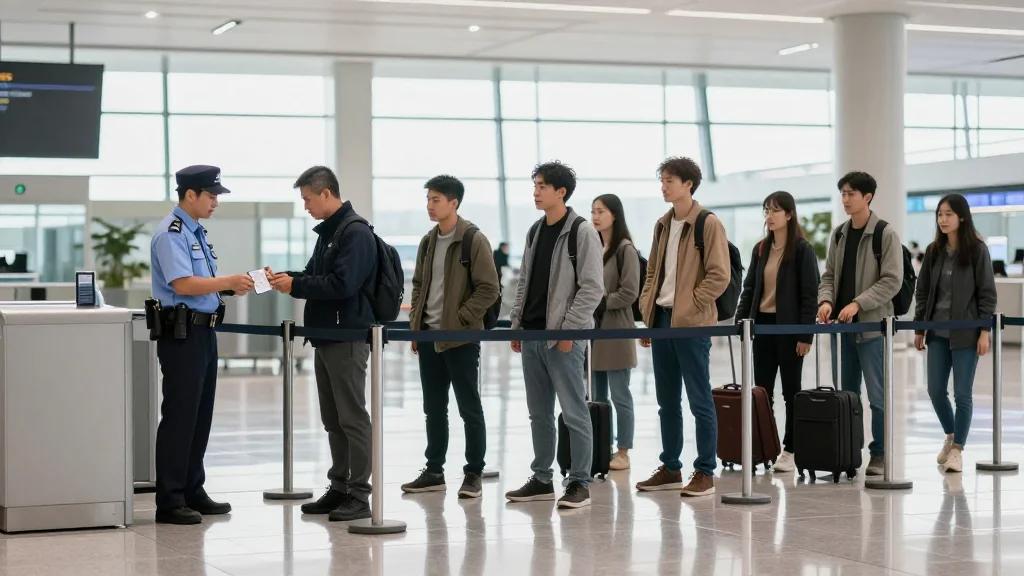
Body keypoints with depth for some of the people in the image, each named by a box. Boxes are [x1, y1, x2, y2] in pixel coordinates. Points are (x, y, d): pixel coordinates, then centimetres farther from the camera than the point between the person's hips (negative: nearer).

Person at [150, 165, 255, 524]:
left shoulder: (196, 232, 17)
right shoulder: (171, 233, -13)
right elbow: (183, 284, -23)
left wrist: (231, 287, 6)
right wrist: (228, 283, -19)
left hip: (203, 331, 10)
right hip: (182, 333, -10)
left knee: (200, 415, 14)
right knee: (179, 416, -6)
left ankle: (193, 492, 23)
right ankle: (170, 502, -1)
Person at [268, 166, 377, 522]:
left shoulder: (355, 233, -13)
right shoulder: (327, 231, 16)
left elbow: (342, 284, -22)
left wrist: (296, 286, -16)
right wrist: (289, 279, 5)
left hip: (349, 336, -10)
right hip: (326, 335, 10)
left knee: (352, 418, -5)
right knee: (333, 419, 13)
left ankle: (358, 495, -1)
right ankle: (339, 489, 20)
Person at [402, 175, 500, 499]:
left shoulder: (473, 240, -10)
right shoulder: (428, 242, 11)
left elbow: (488, 289, -13)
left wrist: (459, 319, -15)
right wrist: (416, 323, 9)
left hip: (461, 338, -7)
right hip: (428, 336, 7)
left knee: (470, 408, 1)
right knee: (434, 408, 12)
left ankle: (473, 473, 7)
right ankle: (434, 471, 20)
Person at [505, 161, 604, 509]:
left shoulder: (581, 232, -8)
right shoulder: (535, 232, 15)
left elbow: (592, 288, -12)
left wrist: (568, 330, -16)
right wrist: (516, 325, 12)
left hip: (564, 337, -8)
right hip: (532, 336, 8)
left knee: (574, 412, -4)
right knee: (539, 413, 12)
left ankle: (579, 483, 1)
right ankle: (541, 480, 20)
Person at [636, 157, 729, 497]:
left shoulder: (709, 224, -7)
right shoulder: (663, 225, 14)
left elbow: (719, 276, -12)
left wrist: (687, 306, -14)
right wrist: (647, 310, 9)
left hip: (692, 324, -7)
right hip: (661, 321, 7)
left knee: (699, 401, -3)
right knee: (667, 401, 11)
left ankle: (705, 472, 2)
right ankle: (670, 469, 19)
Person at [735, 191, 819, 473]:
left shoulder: (802, 250, -7)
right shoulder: (760, 249, 10)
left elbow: (810, 294, -10)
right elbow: (749, 288, 14)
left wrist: (806, 335, -14)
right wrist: (740, 321, 2)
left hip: (789, 327, -5)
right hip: (763, 323, 6)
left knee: (791, 391, 4)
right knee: (761, 390, 7)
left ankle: (790, 451, 10)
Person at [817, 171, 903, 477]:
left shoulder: (886, 235, -7)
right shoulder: (839, 235, 12)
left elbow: (892, 280, -12)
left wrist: (858, 304, -20)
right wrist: (826, 300, -6)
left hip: (873, 325, -6)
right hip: (843, 325, 6)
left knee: (877, 394, -3)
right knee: (847, 392, 11)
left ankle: (879, 453, 5)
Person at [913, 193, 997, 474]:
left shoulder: (977, 250, -5)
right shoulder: (934, 251, 7)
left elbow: (987, 293, -6)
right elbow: (922, 291, 12)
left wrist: (985, 331, -11)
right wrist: (919, 329, 8)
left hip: (966, 333, -4)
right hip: (938, 332, 4)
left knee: (962, 393, -2)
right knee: (935, 390, 6)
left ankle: (957, 449, 9)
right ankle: (951, 435, 30)